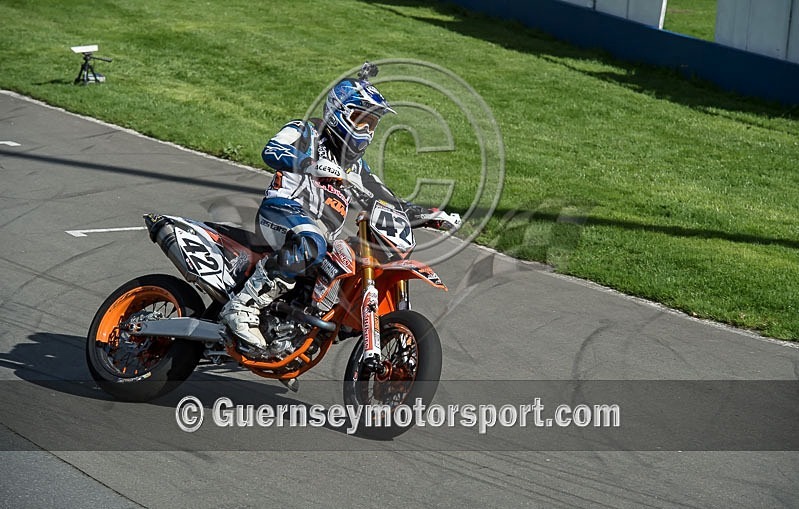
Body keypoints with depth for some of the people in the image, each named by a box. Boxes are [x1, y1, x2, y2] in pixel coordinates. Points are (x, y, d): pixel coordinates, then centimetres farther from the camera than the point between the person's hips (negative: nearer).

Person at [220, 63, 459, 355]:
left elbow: (386, 200, 29)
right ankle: (242, 307, -37)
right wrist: (313, 164, -31)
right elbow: (271, 152, -15)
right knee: (310, 246, -42)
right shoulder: (306, 133, 6)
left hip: (322, 235, 8)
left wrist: (434, 214, 18)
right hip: (282, 212, -8)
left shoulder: (355, 165, 28)